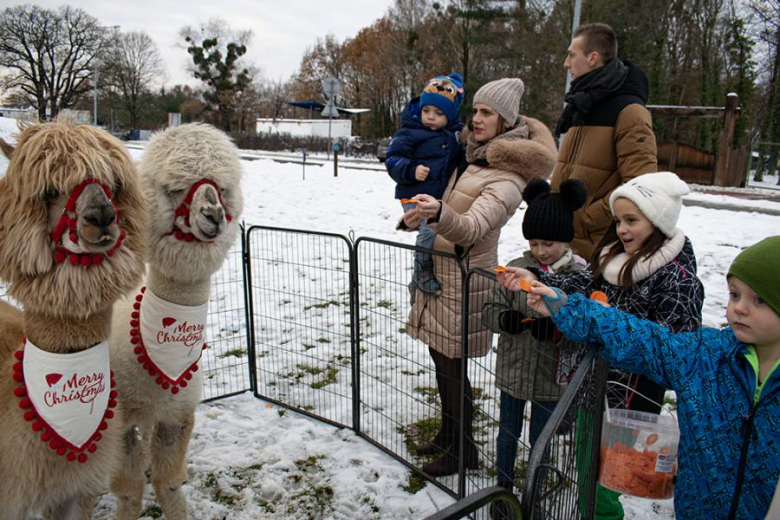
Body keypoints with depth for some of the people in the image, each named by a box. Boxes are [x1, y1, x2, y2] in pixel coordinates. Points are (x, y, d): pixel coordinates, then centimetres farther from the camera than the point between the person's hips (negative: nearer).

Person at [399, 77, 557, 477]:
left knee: (452, 365, 1)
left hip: (465, 277, -8)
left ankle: (462, 450, 21)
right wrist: (417, 216, 4)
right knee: (440, 358, 16)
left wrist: (439, 213, -52)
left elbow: (472, 227, -32)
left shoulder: (508, 178, -17)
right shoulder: (472, 153, 9)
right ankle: (447, 434, 35)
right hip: (440, 267, 8)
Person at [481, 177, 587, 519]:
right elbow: (490, 310, -3)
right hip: (513, 368, 2)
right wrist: (506, 319, -24)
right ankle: (504, 489, 42)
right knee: (508, 432, 19)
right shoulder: (516, 269, -8)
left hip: (551, 376, -2)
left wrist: (557, 331, -31)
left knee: (540, 440, 17)